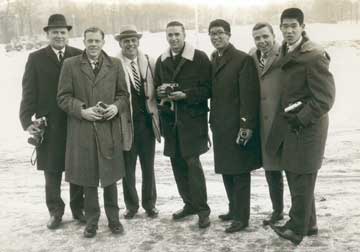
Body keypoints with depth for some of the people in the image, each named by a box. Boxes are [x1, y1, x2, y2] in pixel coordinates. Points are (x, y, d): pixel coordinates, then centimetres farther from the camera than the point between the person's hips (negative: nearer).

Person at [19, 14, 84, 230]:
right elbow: (29, 92, 0)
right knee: (52, 172, 9)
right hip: (49, 126, 0)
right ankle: (55, 212, 25)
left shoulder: (80, 56, 3)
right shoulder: (36, 58, 4)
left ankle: (78, 208, 27)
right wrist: (27, 120, -9)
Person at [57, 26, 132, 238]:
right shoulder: (70, 65, 3)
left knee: (110, 177, 9)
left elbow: (123, 94, 10)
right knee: (88, 179, 8)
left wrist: (116, 107, -10)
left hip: (109, 128, 1)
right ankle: (92, 220, 23)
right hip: (83, 130, -1)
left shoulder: (115, 64, 7)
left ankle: (113, 218, 24)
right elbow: (63, 97, 0)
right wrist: (82, 110, -14)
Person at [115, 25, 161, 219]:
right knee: (128, 167, 9)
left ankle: (149, 204, 30)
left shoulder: (149, 62, 4)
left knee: (148, 166, 13)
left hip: (147, 121, 3)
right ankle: (131, 205, 28)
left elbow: (155, 89, 10)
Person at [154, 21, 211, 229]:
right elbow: (157, 87, 20)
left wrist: (185, 95, -19)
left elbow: (207, 89, -8)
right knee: (178, 163, 10)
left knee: (192, 162, -10)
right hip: (170, 118, 6)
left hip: (192, 118, -6)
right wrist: (161, 91, -3)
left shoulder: (199, 58, -4)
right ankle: (190, 204, 25)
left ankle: (202, 209, 2)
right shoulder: (162, 61, 13)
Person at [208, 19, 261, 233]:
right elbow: (212, 92, 12)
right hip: (220, 126, 7)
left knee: (240, 172, 1)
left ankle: (242, 217, 11)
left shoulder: (243, 60, -10)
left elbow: (249, 95, -15)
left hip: (237, 126, -7)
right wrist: (213, 122, 8)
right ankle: (234, 209, 30)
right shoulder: (212, 61, 12)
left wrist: (246, 125, -19)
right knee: (226, 170, 15)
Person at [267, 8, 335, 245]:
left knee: (301, 178, 3)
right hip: (290, 123, 8)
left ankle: (298, 229, 18)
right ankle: (308, 223, 32)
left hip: (307, 126, -8)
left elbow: (325, 98, -17)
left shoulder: (314, 56, -17)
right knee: (294, 175, 16)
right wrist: (286, 117, 7)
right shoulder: (285, 52, 8)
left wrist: (301, 119, -16)